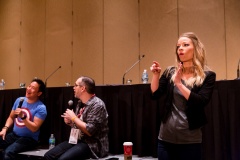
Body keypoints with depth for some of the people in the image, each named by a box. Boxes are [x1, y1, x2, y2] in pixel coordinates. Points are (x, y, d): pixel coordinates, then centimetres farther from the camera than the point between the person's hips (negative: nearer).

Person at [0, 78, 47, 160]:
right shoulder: (19, 100, 7)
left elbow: (34, 128, -17)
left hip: (29, 138, -6)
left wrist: (23, 116, -26)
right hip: (14, 135, 6)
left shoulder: (41, 108, -13)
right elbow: (11, 117, 17)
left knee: (8, 152, -31)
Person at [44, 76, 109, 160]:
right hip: (77, 140, 9)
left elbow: (90, 131, -23)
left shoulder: (97, 105, -15)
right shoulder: (80, 103, 12)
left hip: (92, 145, -9)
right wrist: (69, 122, 3)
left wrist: (73, 118, -14)